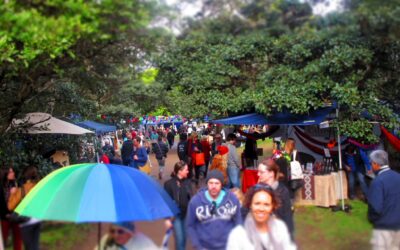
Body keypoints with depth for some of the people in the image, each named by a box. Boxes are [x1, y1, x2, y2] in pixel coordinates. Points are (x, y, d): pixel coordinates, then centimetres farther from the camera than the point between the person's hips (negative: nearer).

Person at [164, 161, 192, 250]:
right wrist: (167, 218, -12)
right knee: (179, 239, -1)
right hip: (176, 215, -4)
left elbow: (190, 198, 6)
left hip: (187, 215, 4)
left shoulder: (188, 182, -1)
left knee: (184, 238, 13)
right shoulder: (169, 184, -13)